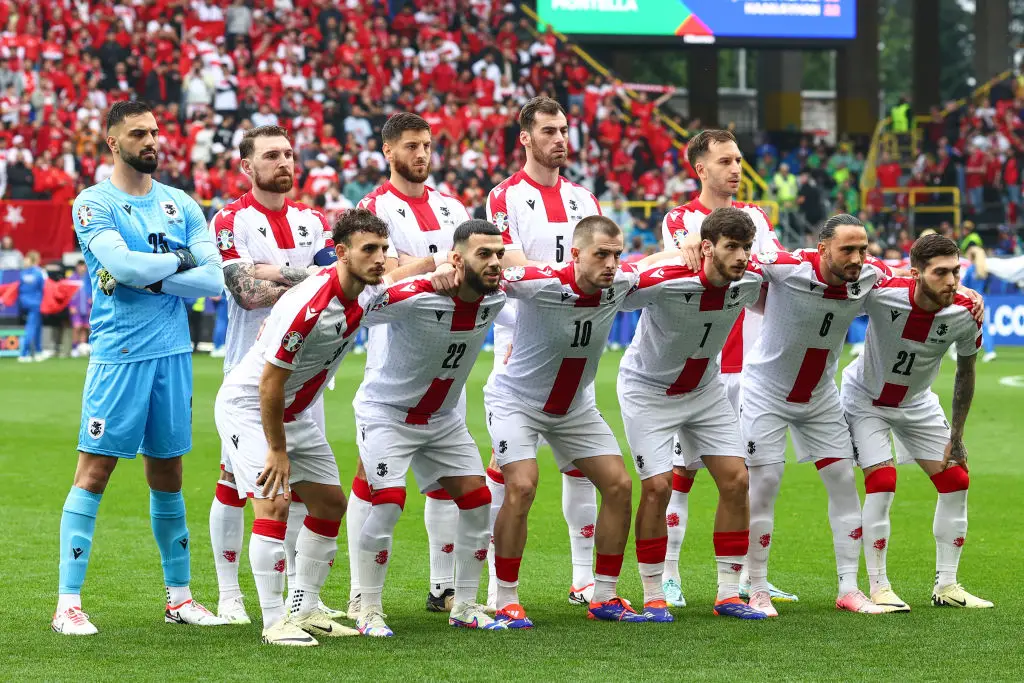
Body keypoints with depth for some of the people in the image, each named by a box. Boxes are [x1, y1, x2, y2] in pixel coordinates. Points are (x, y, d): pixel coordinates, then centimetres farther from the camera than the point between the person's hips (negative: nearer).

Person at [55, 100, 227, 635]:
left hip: (173, 352, 5)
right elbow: (123, 265, -19)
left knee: (167, 474, 12)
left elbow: (215, 279, 1)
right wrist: (179, 259, -4)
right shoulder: (94, 205, -4)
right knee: (94, 471, -7)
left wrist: (148, 277, -10)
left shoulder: (180, 205, 11)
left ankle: (178, 596, 21)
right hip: (118, 354, -5)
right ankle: (68, 602, -6)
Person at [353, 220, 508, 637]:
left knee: (476, 500, 1)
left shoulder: (495, 297, -12)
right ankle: (368, 611, -6)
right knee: (388, 502, -19)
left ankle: (465, 607, 14)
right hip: (387, 411, -6)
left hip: (443, 418, 6)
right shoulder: (412, 297, -32)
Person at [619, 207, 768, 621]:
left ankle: (728, 594, 6)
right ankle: (653, 597, 2)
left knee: (735, 480, -3)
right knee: (657, 488, -13)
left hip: (705, 389, 5)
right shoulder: (662, 281, -33)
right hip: (648, 390, -5)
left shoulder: (750, 279, -17)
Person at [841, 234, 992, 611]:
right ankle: (879, 589, -7)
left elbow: (965, 373, -4)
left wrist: (956, 436, 0)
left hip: (917, 403, 4)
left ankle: (946, 586, 11)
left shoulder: (965, 314, -22)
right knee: (882, 484, -17)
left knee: (956, 483, 0)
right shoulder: (881, 293, -33)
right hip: (865, 397, -4)